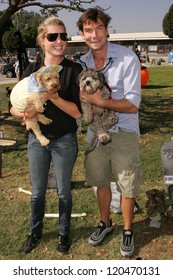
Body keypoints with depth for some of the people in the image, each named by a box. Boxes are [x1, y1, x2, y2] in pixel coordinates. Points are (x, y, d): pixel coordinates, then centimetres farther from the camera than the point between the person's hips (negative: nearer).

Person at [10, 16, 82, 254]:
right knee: (37, 192, 16)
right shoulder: (32, 70, -2)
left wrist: (51, 96, -29)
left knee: (63, 192, 13)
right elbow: (14, 106, -2)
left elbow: (77, 111, -15)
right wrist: (23, 113, -25)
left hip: (64, 142, -2)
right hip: (37, 139, 2)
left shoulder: (74, 70, -10)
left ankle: (64, 234, 35)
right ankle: (35, 232, 37)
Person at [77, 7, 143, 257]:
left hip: (123, 133, -4)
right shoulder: (82, 63, -2)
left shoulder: (127, 58, -18)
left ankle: (128, 230, 30)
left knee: (127, 187, 6)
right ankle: (105, 223, 40)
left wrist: (100, 101, -28)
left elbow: (132, 105, -18)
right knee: (101, 181, 18)